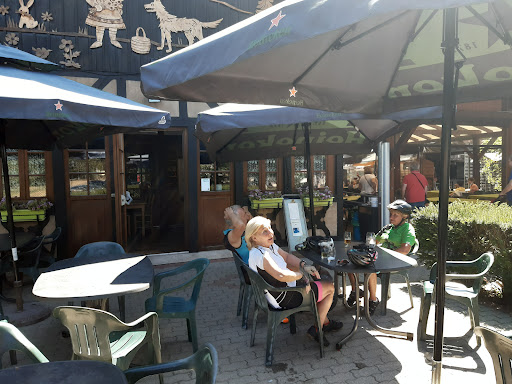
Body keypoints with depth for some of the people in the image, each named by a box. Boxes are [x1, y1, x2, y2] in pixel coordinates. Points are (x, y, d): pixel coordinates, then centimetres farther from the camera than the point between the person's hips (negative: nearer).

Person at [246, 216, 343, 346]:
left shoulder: (270, 245, -1)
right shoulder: (260, 255, -31)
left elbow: (287, 256, 11)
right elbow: (281, 275, -43)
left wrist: (304, 265, -6)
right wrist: (301, 275, -25)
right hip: (282, 299, -10)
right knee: (330, 288, 4)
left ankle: (325, 322, 39)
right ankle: (316, 330, 15)